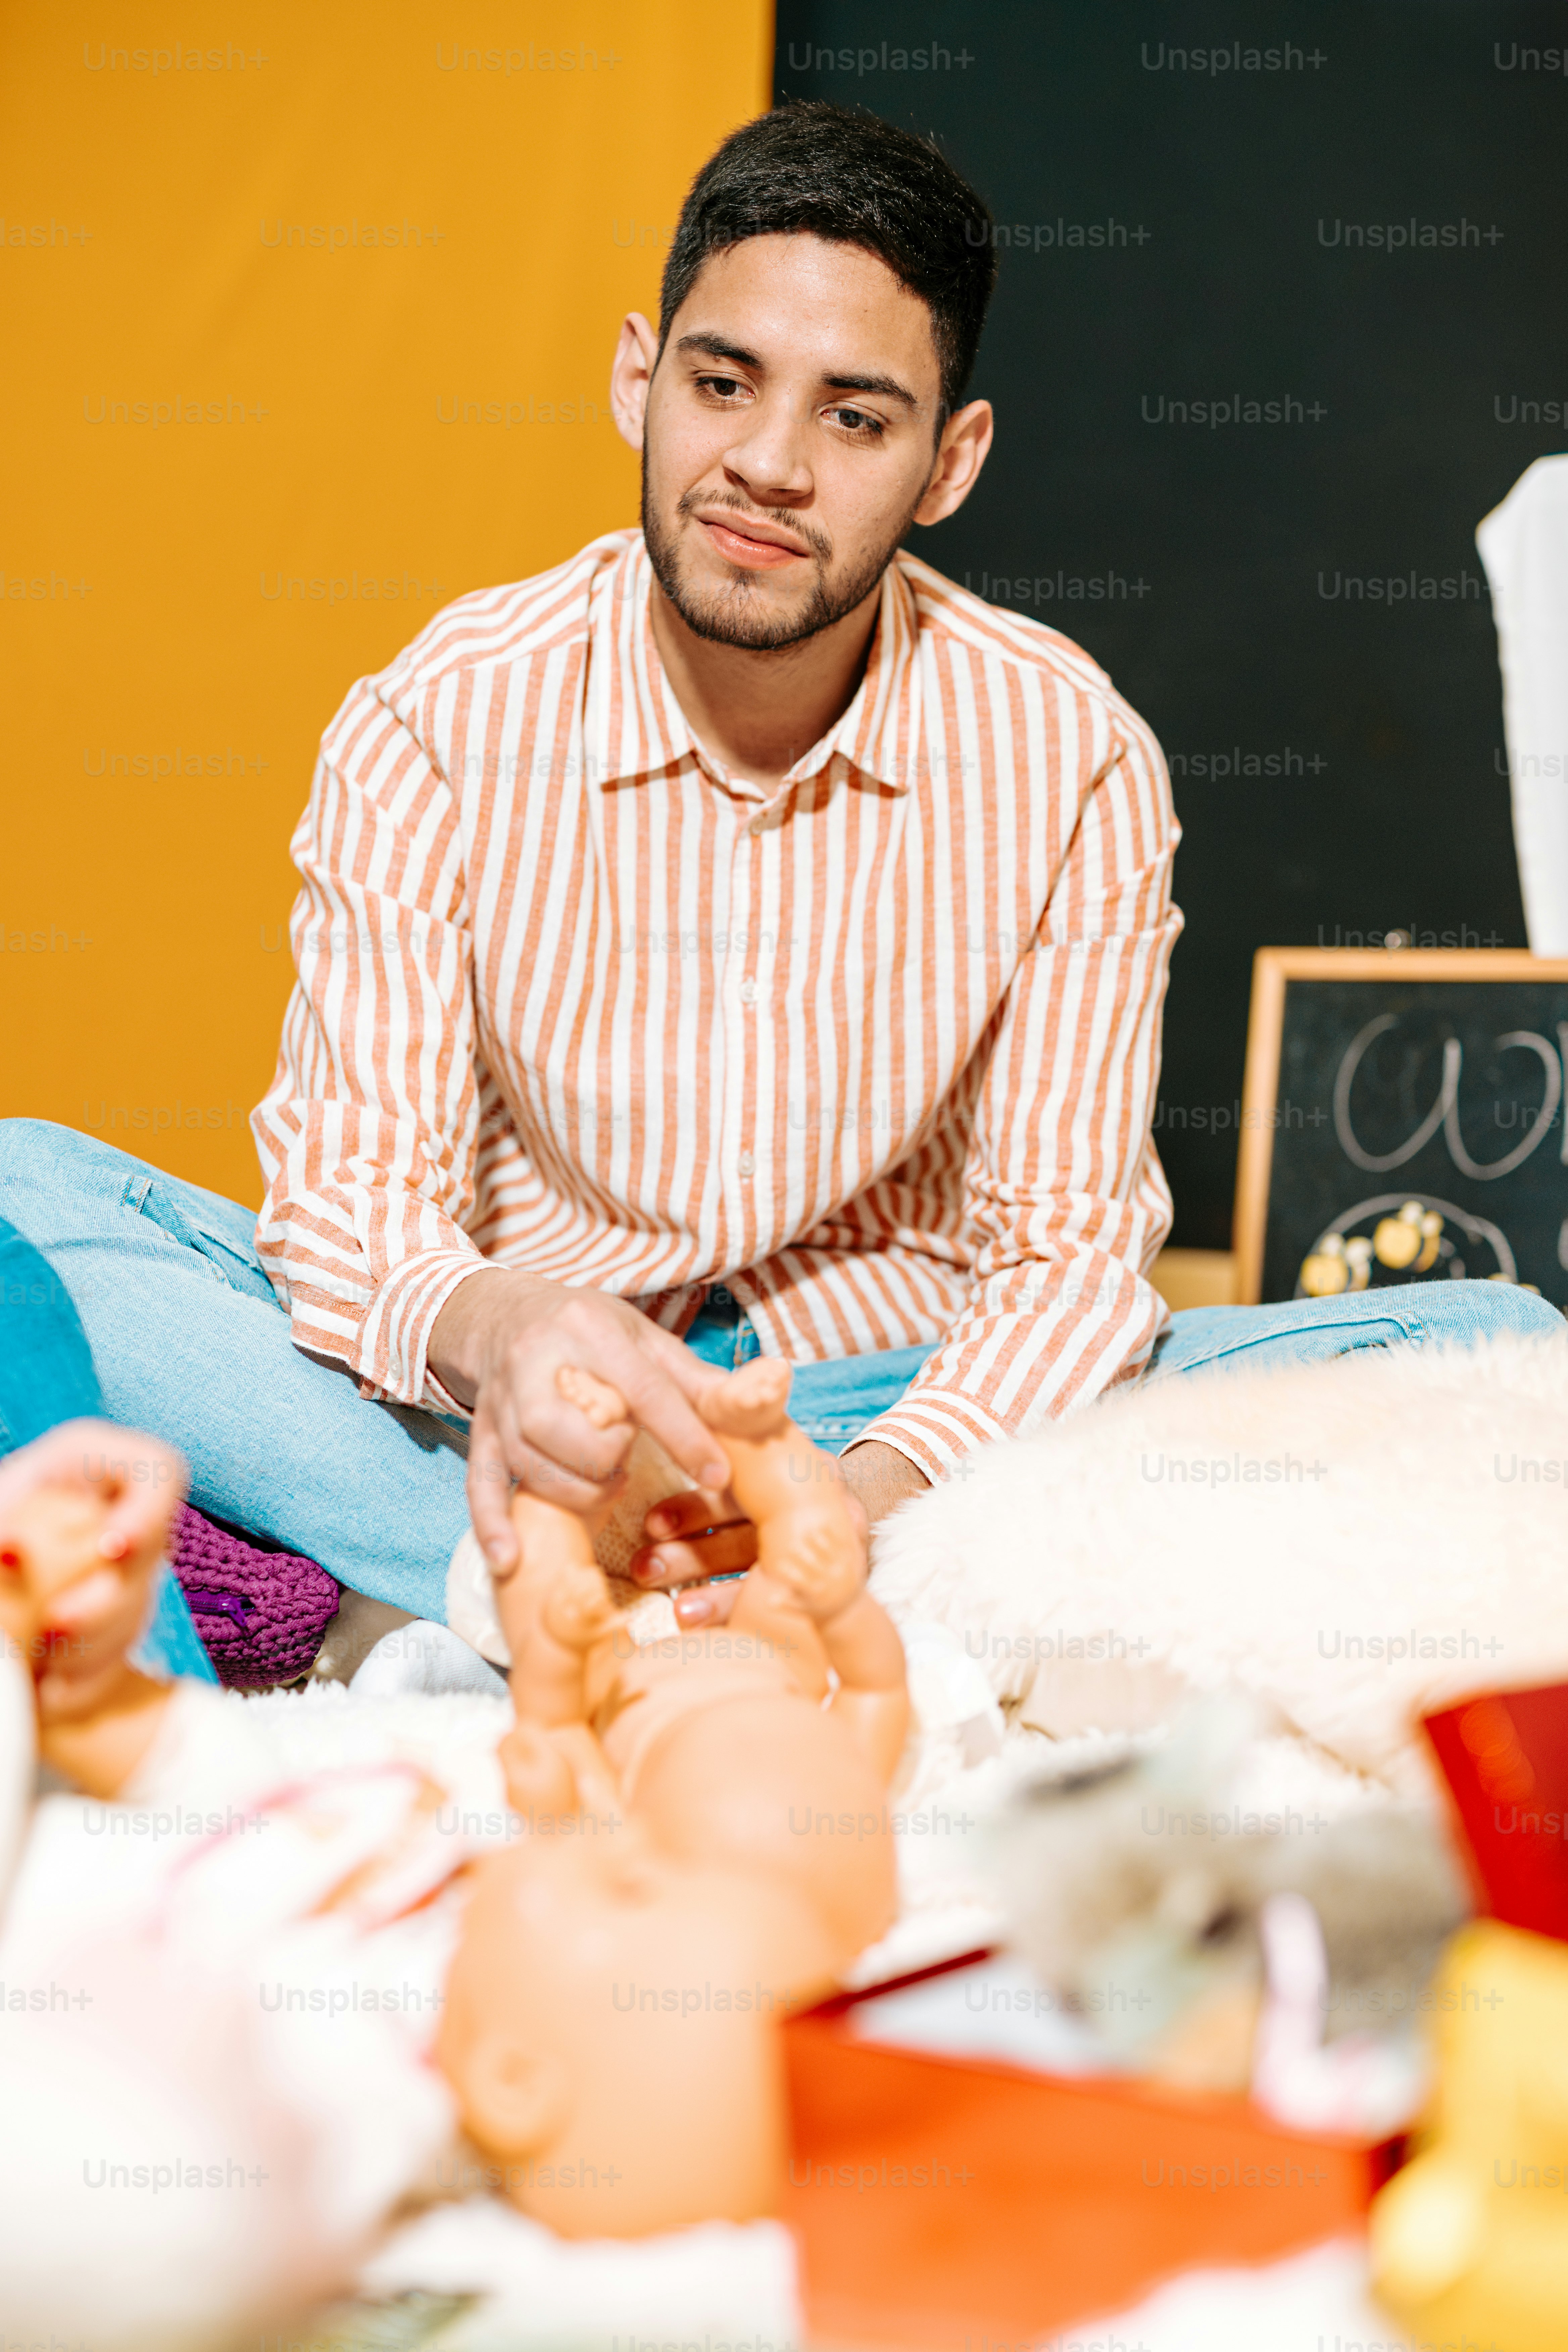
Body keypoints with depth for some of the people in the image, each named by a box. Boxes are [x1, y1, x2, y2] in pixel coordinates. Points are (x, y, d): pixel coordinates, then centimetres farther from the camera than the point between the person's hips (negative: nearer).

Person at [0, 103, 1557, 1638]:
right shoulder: (431, 730, -8)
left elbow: (1068, 1240, -9)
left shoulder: (1074, 764, -7)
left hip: (896, 1406, 1)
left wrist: (881, 1490, -32)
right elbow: (355, 1184, -13)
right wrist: (484, 1332, -39)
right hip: (516, 1397, 0)